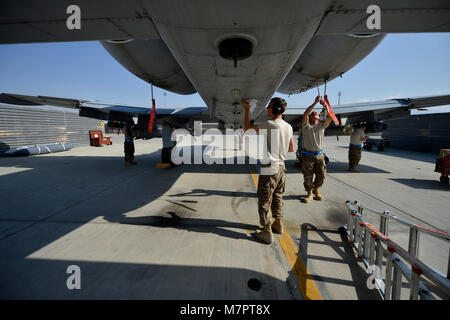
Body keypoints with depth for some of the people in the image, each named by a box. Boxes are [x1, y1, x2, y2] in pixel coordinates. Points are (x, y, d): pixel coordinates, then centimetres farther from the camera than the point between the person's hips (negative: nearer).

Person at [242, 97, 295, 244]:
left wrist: (247, 110, 8)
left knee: (264, 201, 4)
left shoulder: (269, 125, -18)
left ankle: (267, 232, 13)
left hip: (269, 169, -8)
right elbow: (292, 149, 13)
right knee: (277, 197, 22)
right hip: (281, 167, 8)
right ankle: (278, 224, 38)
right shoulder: (289, 127, 4)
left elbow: (247, 127, -5)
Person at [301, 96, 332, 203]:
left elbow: (330, 116, -7)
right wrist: (315, 103, -20)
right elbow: (305, 114, -18)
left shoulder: (322, 125, 8)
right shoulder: (306, 125, 0)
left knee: (321, 177, 9)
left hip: (319, 155, 3)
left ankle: (316, 189, 35)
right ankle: (310, 193, 24)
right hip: (307, 155, -3)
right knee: (307, 177, 5)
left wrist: (325, 104, -15)